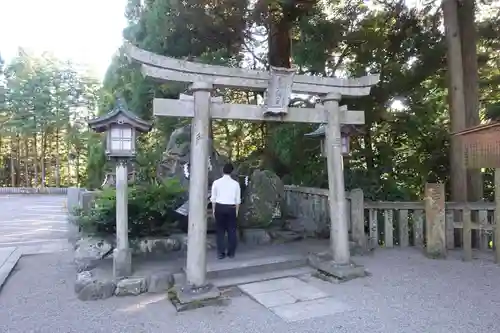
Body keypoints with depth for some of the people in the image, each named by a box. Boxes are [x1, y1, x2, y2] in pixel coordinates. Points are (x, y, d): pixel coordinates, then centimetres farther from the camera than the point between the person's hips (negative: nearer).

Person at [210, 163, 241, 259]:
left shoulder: (216, 182, -2)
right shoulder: (235, 183, -1)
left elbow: (213, 198, 0)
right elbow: (238, 199, 1)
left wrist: (213, 210, 10)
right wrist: (236, 210, 12)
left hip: (219, 207, 0)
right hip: (231, 208, 0)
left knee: (220, 230, 9)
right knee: (231, 230, 10)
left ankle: (221, 253, 12)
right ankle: (231, 253, 17)